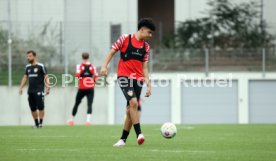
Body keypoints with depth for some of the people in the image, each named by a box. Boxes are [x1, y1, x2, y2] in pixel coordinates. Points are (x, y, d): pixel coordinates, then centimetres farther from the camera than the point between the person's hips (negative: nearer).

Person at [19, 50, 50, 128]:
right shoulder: (27, 67, 14)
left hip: (39, 90, -6)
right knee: (33, 108, 5)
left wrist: (47, 88, -12)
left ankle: (40, 123, -4)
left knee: (40, 107, -8)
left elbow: (46, 77, -4)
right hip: (30, 91, 6)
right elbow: (25, 78, 20)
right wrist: (21, 88, 12)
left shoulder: (41, 66, -4)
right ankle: (36, 124, 13)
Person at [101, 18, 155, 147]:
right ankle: (139, 134, -24)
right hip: (124, 76, -5)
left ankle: (123, 139, 12)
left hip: (138, 79, 5)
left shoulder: (146, 47, 13)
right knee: (133, 102, -25)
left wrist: (148, 84, 10)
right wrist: (104, 66, -11)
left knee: (130, 110, 2)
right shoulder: (125, 39, -1)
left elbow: (144, 67, 16)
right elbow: (112, 52, 3)